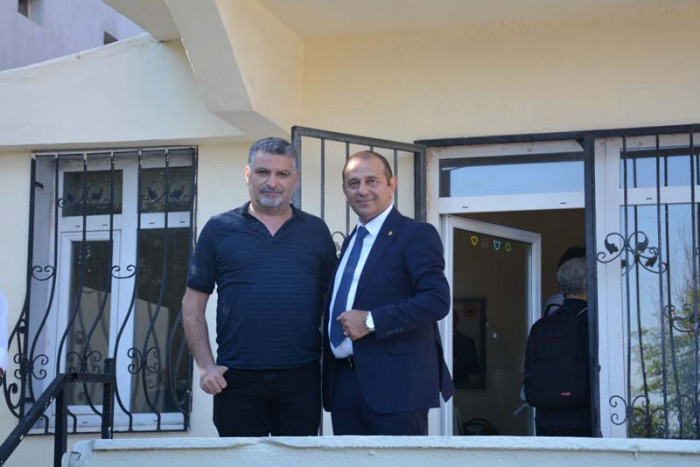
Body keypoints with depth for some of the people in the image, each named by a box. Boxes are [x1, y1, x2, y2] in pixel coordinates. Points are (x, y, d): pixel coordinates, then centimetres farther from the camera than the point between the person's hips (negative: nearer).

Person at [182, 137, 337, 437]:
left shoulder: (316, 231, 11)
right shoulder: (219, 229, 7)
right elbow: (193, 305, 6)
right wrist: (206, 366, -3)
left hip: (301, 378, 1)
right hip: (236, 379, -1)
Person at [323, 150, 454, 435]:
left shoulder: (416, 235, -5)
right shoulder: (351, 242, 20)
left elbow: (437, 300, -17)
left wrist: (371, 321, -19)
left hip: (395, 384, -7)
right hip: (344, 381, 7)